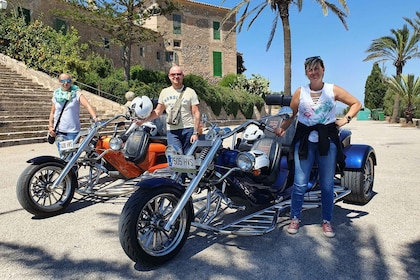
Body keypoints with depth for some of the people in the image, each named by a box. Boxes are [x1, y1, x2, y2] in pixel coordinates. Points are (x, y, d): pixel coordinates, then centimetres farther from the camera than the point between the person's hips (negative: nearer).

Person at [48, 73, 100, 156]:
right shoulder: (56, 95, 9)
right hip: (59, 131, 3)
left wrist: (94, 117, -33)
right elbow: (52, 112, 16)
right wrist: (50, 126, 5)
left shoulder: (76, 93, -3)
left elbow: (87, 105, -16)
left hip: (73, 131, -3)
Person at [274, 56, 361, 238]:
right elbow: (291, 114, 7)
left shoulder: (333, 90, 4)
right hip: (304, 140, 0)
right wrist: (282, 128, -10)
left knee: (327, 185, 6)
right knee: (300, 183, -2)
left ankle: (327, 221, 22)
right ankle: (295, 218, 16)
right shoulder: (300, 92, 5)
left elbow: (356, 103, 11)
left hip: (327, 139, 0)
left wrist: (346, 119, -3)